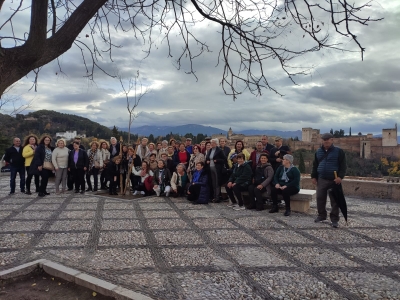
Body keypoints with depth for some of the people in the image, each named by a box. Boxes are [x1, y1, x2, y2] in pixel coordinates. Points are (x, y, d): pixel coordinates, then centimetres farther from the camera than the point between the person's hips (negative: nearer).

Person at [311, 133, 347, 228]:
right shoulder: (319, 151, 8)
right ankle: (321, 215, 24)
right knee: (320, 198, 8)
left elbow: (343, 165, -6)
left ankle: (334, 219, 7)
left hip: (334, 180, -4)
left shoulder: (339, 151, -4)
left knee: (335, 200, 0)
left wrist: (340, 176, -17)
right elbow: (315, 165, 15)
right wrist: (314, 176, 10)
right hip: (321, 179, 4)